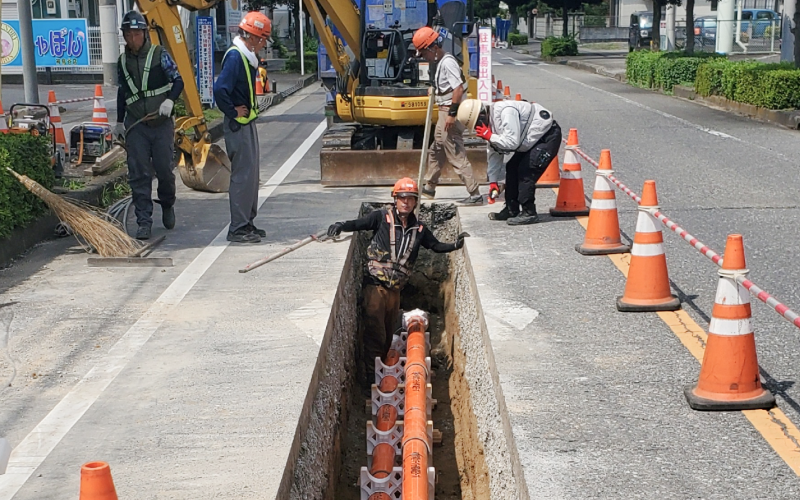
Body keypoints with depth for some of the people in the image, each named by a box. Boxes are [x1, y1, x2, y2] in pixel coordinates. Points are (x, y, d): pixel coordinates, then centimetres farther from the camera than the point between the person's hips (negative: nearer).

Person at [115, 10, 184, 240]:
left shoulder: (159, 54, -1)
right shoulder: (123, 61, 10)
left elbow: (178, 80, -3)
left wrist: (170, 100, -21)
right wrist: (119, 121, 26)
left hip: (162, 124, -2)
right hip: (135, 126, 2)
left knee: (164, 170, 2)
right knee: (139, 175, -3)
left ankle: (168, 205, 32)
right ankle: (144, 222, 1)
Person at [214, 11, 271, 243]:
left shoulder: (247, 57, 12)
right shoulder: (235, 56, -19)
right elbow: (220, 89, -30)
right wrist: (233, 112, -19)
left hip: (248, 123, 10)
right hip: (238, 126, -10)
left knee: (251, 174, 15)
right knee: (242, 175, -7)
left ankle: (247, 222, 24)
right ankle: (238, 228, -2)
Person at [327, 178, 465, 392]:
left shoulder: (418, 228, 10)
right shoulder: (382, 217, -4)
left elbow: (435, 245, 19)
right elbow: (358, 224, -13)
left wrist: (454, 245, 2)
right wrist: (340, 226, -32)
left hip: (395, 288, 5)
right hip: (376, 284, -5)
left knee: (388, 334, 14)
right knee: (375, 332, -8)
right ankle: (372, 378, -2)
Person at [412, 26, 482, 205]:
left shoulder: (447, 62, -17)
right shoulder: (441, 62, 13)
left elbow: (458, 89, -24)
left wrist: (452, 114, -25)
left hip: (450, 112, -11)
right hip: (444, 113, 11)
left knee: (457, 156, -10)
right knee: (436, 152, 22)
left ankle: (475, 195, -9)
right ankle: (429, 188, 36)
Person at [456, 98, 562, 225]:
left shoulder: (506, 112, -30)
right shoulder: (490, 121, 3)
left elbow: (512, 142, -35)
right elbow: (494, 153, 9)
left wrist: (490, 136, -23)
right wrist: (493, 181, 6)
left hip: (548, 137, -10)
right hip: (533, 140, 10)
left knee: (526, 172, -16)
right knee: (512, 168, 9)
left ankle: (529, 213, -8)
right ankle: (511, 210, 17)